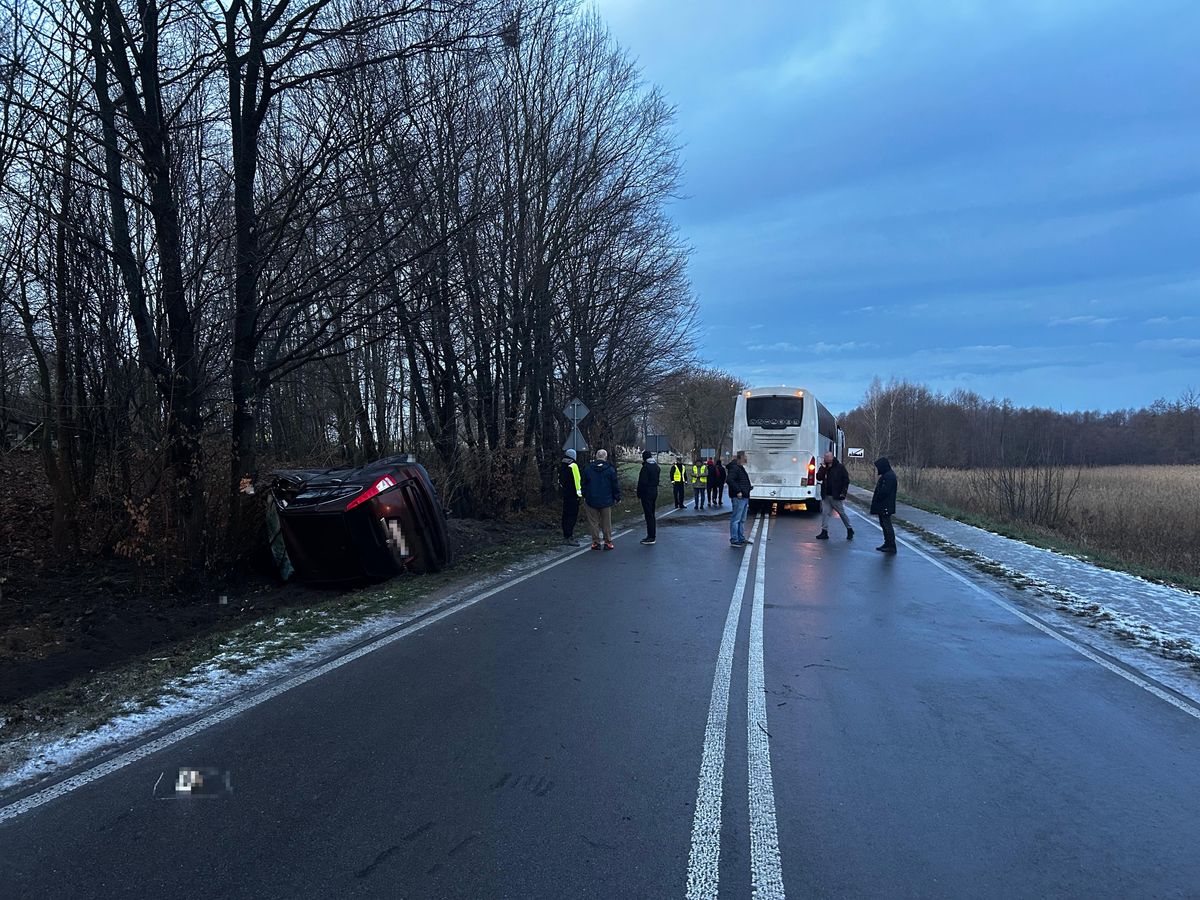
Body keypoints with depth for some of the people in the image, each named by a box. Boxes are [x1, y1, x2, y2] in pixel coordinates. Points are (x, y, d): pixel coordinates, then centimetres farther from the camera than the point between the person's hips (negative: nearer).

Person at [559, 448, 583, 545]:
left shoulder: (561, 466, 14)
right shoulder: (573, 466, -11)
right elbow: (577, 480, -16)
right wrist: (579, 491, -14)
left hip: (565, 494, 8)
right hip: (573, 495, -8)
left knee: (566, 515, 13)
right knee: (573, 515, -7)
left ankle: (565, 537, 18)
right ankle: (570, 537, -11)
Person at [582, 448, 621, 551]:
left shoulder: (588, 469, 0)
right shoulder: (610, 470, -4)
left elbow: (584, 484, 8)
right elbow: (615, 485, 0)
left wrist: (584, 496, 19)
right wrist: (617, 498, 10)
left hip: (591, 501, 1)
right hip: (606, 501, -1)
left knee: (593, 522, 7)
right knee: (607, 523, 7)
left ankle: (595, 542, 8)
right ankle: (608, 542, 11)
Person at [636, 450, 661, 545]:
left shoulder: (646, 467, -16)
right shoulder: (656, 466, 11)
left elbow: (642, 482, -16)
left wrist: (639, 494, -9)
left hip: (647, 493, -9)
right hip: (654, 491, 9)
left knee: (648, 515, -6)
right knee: (651, 514, 15)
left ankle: (651, 537, -6)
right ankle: (652, 536, 20)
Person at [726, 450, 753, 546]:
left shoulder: (741, 468, 19)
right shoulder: (734, 468, -14)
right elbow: (729, 480, -27)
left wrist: (749, 487, 21)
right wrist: (738, 491, -26)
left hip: (744, 498, 11)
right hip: (738, 498, -11)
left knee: (742, 520, 18)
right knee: (735, 519, -6)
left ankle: (741, 539, 27)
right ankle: (734, 541, -4)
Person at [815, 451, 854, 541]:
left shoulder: (840, 467, -5)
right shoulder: (824, 467, 10)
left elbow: (846, 480, -6)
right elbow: (819, 478, -1)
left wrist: (843, 492, -13)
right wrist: (823, 468, -13)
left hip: (836, 496, -4)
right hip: (826, 496, 4)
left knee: (842, 513, 4)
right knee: (824, 513, -1)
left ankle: (850, 530, 20)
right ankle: (824, 532, 3)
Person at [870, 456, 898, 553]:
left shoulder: (889, 476, -19)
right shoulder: (886, 475, 14)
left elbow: (884, 491, -24)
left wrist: (875, 499, -14)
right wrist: (875, 497, 7)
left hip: (885, 507, -11)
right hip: (882, 506, 11)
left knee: (887, 525, -6)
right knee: (884, 525, 16)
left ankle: (891, 547, -2)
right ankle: (887, 544, 24)